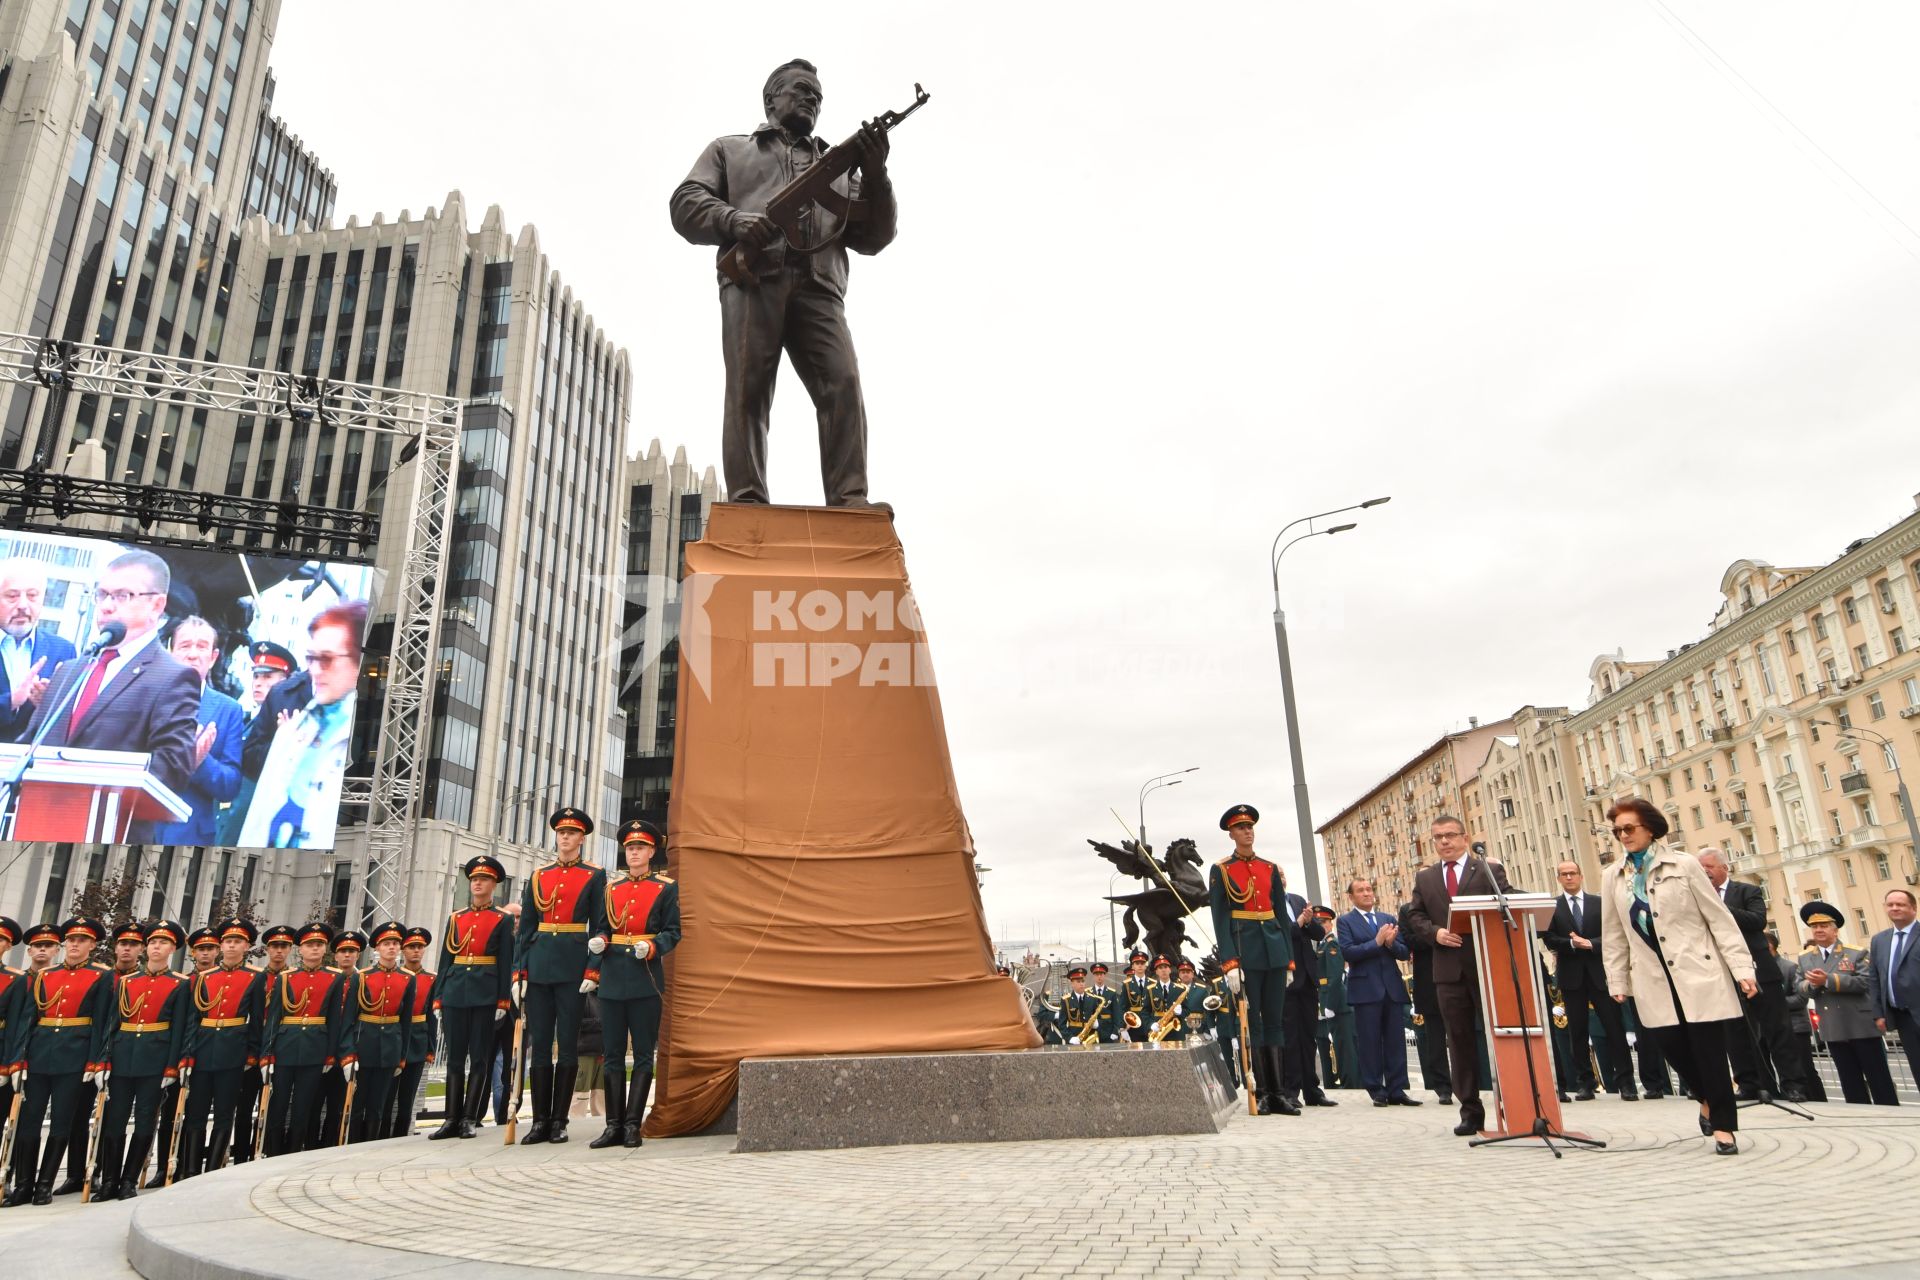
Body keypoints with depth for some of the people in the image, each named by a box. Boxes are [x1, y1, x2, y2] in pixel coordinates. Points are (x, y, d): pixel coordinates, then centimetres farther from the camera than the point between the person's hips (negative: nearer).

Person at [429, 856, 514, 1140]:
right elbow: (445, 960, 12)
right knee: (455, 1058, 6)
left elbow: (506, 964, 0)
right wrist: (438, 998, 5)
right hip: (455, 993, 3)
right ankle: (452, 1118, 10)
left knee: (478, 1058, 0)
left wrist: (502, 1001, -8)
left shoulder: (503, 920, 3)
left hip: (485, 996, -3)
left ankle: (470, 1119, 6)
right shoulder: (455, 918, 14)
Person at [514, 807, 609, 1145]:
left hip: (573, 967, -3)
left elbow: (599, 926, -1)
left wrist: (592, 970, -10)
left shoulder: (594, 877, 4)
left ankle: (559, 1121, 7)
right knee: (539, 1044, 5)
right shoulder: (538, 877, 13)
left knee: (568, 1044, 0)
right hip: (539, 967, 4)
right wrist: (519, 971, 3)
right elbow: (525, 928, 12)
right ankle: (540, 1121, 12)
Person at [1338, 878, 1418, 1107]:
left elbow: (1404, 953, 9)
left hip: (1393, 987, 4)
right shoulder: (1345, 922, 3)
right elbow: (1347, 953, -11)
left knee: (1395, 1041, 4)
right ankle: (1377, 1092, 5)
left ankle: (1396, 1090, 9)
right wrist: (1377, 942, -13)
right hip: (1365, 989, -4)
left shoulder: (1389, 919, 16)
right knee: (1370, 1043, -2)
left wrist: (1390, 943, -11)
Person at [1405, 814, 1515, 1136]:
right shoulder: (1424, 877, 14)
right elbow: (1414, 916, 10)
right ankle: (1470, 1109, 12)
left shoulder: (1490, 870, 4)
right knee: (1459, 1039, 6)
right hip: (1448, 968, 3)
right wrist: (1435, 932, -9)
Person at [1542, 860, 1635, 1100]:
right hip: (1571, 975, 0)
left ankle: (1625, 1082, 6)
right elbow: (1549, 940, -2)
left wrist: (1590, 943, -16)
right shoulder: (1552, 907, 5)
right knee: (1577, 1031, 4)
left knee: (1614, 1028, -1)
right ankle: (1584, 1084, 10)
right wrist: (1572, 944, -17)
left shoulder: (1599, 903, 7)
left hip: (1599, 972, 0)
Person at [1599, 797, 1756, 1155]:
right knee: (1673, 1046, 2)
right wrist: (1617, 981, 8)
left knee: (1709, 1050, -2)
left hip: (1698, 974, -3)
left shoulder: (1683, 866, -3)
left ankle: (1723, 1125, 12)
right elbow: (1613, 935, 10)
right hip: (1654, 982, 3)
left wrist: (1742, 968, -9)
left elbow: (1719, 918, -3)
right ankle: (1709, 1100, 30)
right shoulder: (1614, 877, 6)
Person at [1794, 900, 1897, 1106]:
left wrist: (1828, 980, -25)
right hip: (1833, 1029, 4)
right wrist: (1812, 984, -18)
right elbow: (1798, 986, 4)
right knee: (1850, 1081, 11)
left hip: (1861, 1025, -4)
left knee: (1878, 1077, 4)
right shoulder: (1804, 958, 9)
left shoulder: (1856, 953, -3)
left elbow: (1864, 981, -16)